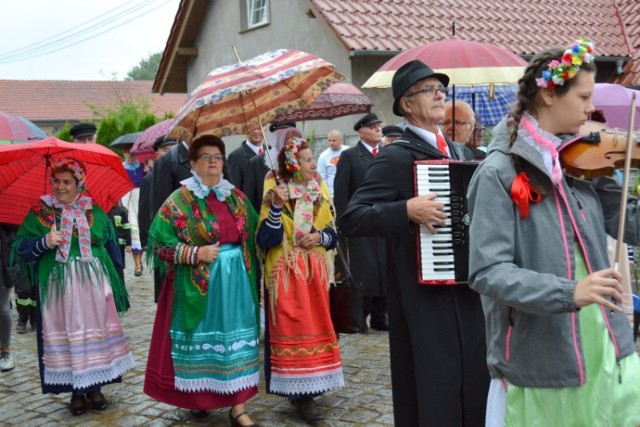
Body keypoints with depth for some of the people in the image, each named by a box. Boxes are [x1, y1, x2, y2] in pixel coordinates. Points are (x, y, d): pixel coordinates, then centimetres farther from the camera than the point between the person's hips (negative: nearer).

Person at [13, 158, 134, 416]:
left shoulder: (95, 212, 7)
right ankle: (76, 391, 13)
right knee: (66, 335, 1)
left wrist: (113, 283, 5)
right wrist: (44, 243, -20)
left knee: (96, 332, 5)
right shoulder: (39, 213, 3)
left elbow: (111, 248, 10)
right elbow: (20, 248, -2)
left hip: (94, 283, 2)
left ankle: (95, 387, 19)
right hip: (58, 285, -1)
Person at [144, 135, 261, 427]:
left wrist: (252, 258, 0)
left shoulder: (236, 197, 9)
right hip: (198, 283, -3)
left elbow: (252, 236, 15)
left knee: (237, 339, 2)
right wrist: (196, 253, -15)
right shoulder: (180, 200, -4)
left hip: (236, 280, 4)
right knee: (200, 338, 7)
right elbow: (158, 242, -8)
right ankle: (197, 396, 27)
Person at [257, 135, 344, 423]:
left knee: (315, 328, 9)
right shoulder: (275, 194, -8)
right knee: (293, 332, -6)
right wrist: (277, 207, -28)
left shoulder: (319, 193, 8)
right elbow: (265, 240, -17)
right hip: (287, 275, -5)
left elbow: (333, 234, 10)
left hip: (315, 273, 6)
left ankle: (309, 387, 20)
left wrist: (319, 236, -11)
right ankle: (301, 393, -2)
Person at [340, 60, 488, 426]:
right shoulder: (395, 157, -9)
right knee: (432, 389, 1)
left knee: (475, 383, 13)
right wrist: (407, 210, -25)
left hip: (467, 287, 7)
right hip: (424, 295, -7)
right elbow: (351, 219, -15)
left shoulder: (461, 153, 13)